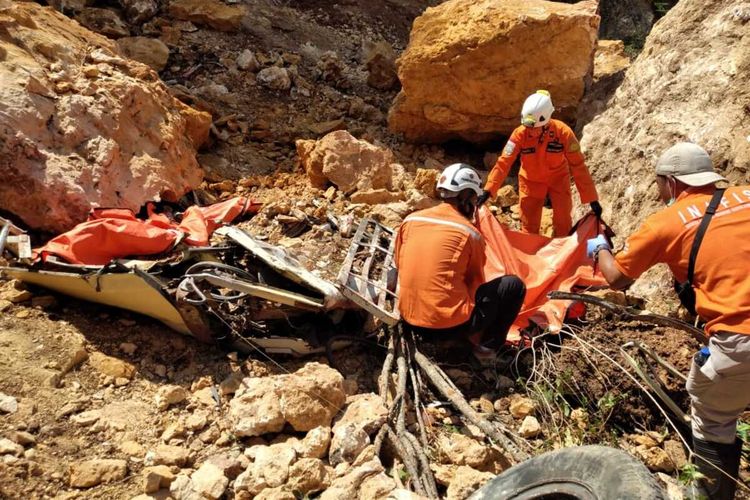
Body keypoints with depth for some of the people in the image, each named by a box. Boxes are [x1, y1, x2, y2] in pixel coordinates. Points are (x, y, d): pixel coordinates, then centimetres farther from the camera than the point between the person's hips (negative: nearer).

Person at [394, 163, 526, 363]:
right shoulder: (470, 232, -7)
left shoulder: (410, 220, 3)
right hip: (450, 322, -5)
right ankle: (478, 338, 5)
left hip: (409, 319, 5)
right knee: (514, 285, 9)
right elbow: (476, 282, 5)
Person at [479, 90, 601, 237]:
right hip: (531, 181, 0)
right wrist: (488, 190, -35)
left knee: (563, 223, 1)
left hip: (558, 179, 0)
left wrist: (592, 198, -20)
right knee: (529, 226, 5)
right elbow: (503, 163, -25)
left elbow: (578, 165, -22)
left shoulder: (563, 132, -27)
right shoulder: (520, 134, -26)